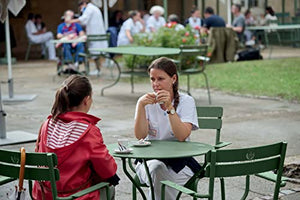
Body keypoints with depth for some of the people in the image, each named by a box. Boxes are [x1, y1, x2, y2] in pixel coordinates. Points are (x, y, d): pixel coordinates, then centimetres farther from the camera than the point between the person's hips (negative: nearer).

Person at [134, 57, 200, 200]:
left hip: (179, 162, -1)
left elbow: (182, 136, -18)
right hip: (149, 160, 1)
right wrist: (141, 105, -19)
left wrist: (169, 106, -25)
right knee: (156, 167, -32)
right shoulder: (146, 102, 4)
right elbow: (140, 136, -10)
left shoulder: (186, 101, -2)